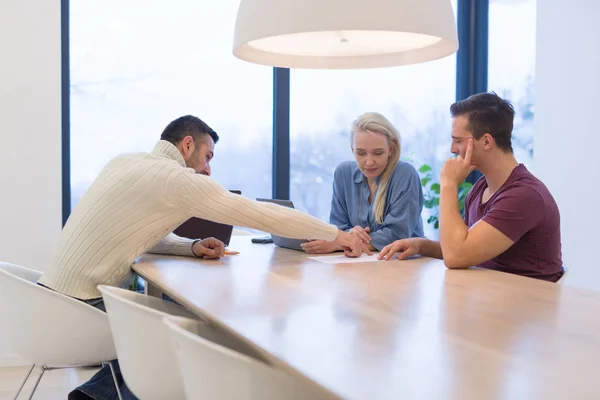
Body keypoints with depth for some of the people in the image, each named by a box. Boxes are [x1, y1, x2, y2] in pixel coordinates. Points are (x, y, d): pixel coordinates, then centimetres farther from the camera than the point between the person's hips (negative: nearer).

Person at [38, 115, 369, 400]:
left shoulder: (125, 162, 10)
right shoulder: (177, 179, -14)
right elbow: (261, 214, -12)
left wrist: (192, 248, 2)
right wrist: (335, 234, -3)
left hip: (59, 290, 8)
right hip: (82, 302, -8)